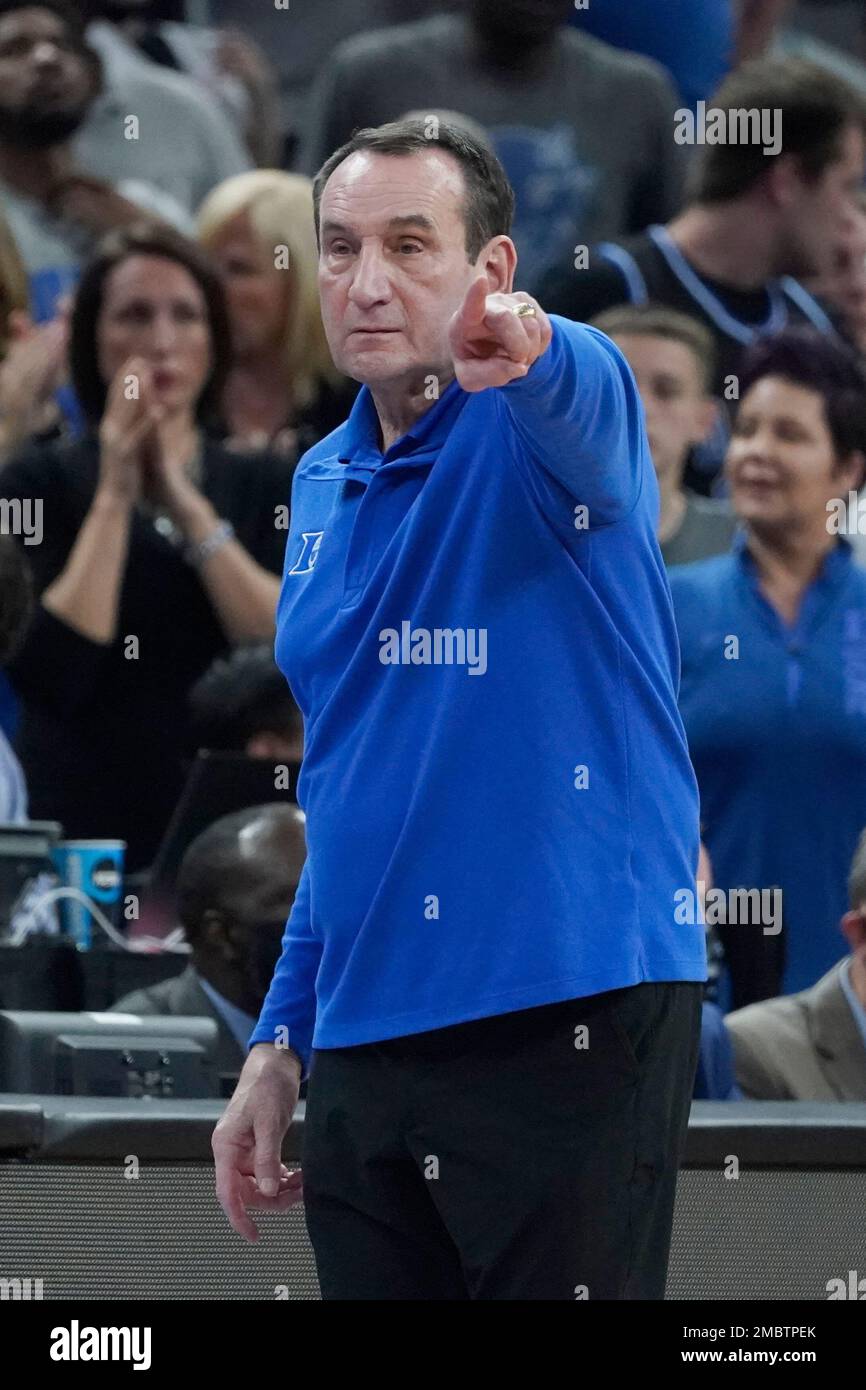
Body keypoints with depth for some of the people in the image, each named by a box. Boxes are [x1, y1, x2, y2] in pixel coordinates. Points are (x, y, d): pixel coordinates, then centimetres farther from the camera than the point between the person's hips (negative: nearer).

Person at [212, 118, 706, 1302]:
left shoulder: (556, 409, -6)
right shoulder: (323, 486, 15)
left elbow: (583, 409, -33)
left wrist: (522, 352, -57)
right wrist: (282, 1039, 19)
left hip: (572, 1017, -7)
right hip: (361, 1046, 7)